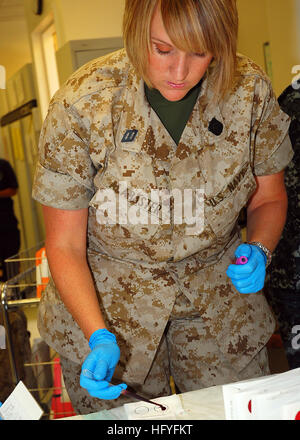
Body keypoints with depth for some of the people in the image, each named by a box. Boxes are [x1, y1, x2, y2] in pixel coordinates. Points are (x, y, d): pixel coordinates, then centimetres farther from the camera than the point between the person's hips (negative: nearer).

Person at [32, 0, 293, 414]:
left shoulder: (250, 92, -14)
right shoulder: (82, 104, -20)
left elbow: (269, 197, 3)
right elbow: (65, 245, -13)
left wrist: (258, 250, -17)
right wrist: (99, 336, -25)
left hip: (218, 293, 2)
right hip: (105, 295, -1)